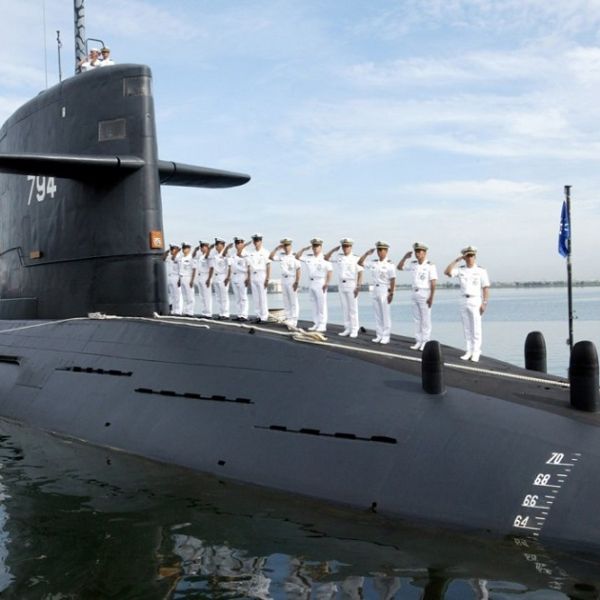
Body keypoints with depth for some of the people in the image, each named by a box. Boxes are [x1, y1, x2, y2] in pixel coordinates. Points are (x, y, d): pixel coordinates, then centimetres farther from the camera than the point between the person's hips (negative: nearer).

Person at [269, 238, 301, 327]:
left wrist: (297, 282, -17)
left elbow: (298, 270, -13)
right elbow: (271, 257, 10)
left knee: (293, 301, -3)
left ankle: (294, 320, -1)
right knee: (286, 301, 10)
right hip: (284, 279, 7)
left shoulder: (294, 256, -11)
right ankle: (288, 318, 17)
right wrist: (277, 248, 1)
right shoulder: (281, 255, 7)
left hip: (292, 280, -6)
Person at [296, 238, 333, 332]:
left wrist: (326, 283, -17)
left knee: (322, 305, -5)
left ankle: (322, 325, -2)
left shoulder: (324, 258, -8)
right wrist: (304, 249, 4)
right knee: (314, 304, 11)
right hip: (311, 282, 7)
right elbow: (297, 257, 17)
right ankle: (316, 324, 17)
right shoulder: (309, 257, 10)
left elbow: (329, 272, -12)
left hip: (320, 283, -7)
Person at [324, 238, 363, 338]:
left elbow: (360, 273, -10)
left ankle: (354, 330, 2)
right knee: (344, 308, 9)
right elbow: (326, 258, 17)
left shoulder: (355, 258, -6)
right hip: (341, 285, 5)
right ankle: (347, 329, 16)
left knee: (353, 308, -3)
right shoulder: (338, 257, 9)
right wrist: (334, 249, 6)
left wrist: (358, 286, -15)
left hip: (351, 285, -5)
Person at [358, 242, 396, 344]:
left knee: (386, 314, -1)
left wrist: (391, 293, -15)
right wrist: (367, 253, 2)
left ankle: (386, 336, 5)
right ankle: (379, 335, 16)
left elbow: (392, 280, -11)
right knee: (377, 314, 10)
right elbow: (360, 262, 13)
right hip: (375, 289, 6)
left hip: (385, 290, -6)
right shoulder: (373, 262, 8)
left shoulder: (389, 264, -9)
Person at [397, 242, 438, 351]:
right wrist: (405, 257, 0)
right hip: (415, 293, 6)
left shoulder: (430, 265, -12)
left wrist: (431, 297, -17)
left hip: (425, 294, -6)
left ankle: (425, 342, 5)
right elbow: (399, 267, 15)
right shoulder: (413, 264, 6)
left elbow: (433, 283, -14)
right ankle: (418, 341, 15)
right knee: (417, 319, 9)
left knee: (425, 319, -1)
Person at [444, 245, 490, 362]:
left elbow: (486, 288, -7)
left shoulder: (481, 270, -5)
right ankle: (469, 351, 13)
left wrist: (484, 303, -14)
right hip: (464, 300, 4)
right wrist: (456, 260, -10)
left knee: (476, 328, -3)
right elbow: (447, 272, -10)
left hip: (476, 301, -4)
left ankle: (476, 352, 1)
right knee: (466, 328, 7)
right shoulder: (460, 270, 5)